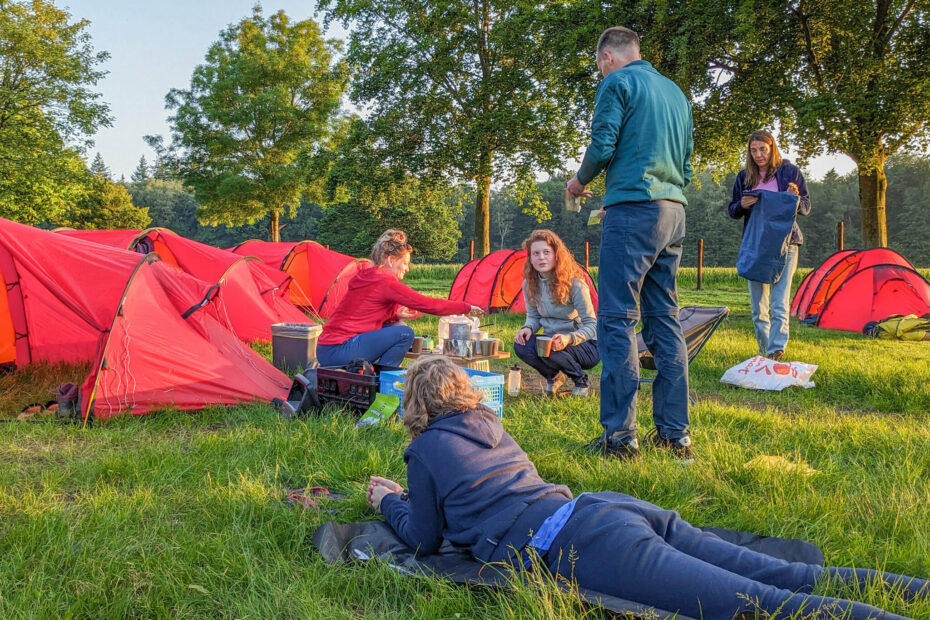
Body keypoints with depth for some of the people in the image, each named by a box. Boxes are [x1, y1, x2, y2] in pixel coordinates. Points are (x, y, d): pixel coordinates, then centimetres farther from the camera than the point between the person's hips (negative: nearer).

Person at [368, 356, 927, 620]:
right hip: (606, 508, 8)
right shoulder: (490, 426, 27)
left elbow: (425, 538, 16)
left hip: (579, 545, -8)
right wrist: (415, 491, 52)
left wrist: (391, 501, 35)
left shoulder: (426, 448, 6)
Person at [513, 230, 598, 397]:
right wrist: (528, 328, -16)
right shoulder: (530, 284, -3)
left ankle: (582, 380, -2)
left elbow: (592, 325, -18)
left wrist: (569, 338, -38)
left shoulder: (575, 284, -20)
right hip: (551, 342, 5)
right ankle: (553, 376, 6)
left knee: (548, 350, -34)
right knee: (521, 346, -24)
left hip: (584, 345, -5)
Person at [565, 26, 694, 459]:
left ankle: (619, 436, -7)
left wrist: (579, 181, 8)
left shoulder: (618, 82, 0)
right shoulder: (675, 91, 23)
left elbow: (602, 145, -10)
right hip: (674, 212, 8)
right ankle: (675, 433, 12)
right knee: (665, 321, 9)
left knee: (617, 320, -7)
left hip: (633, 210, -8)